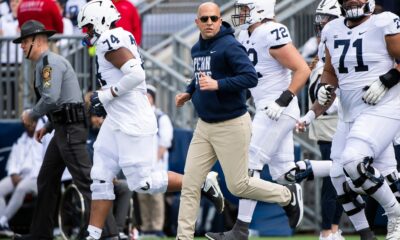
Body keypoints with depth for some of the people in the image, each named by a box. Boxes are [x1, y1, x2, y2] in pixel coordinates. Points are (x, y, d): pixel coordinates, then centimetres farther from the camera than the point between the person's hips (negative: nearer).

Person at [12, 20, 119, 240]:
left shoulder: (49, 61, -11)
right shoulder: (46, 63, 20)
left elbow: (50, 99, -22)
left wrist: (31, 115, -7)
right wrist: (48, 126, 19)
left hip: (70, 130, -11)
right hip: (63, 129, 11)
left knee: (84, 180, -13)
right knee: (46, 180, 14)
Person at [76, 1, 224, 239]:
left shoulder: (110, 41, -16)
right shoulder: (121, 39, 14)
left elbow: (136, 74, -28)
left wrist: (107, 95, -18)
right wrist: (106, 102, 13)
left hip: (132, 124, -10)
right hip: (117, 122, 10)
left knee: (142, 182, -5)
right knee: (101, 179, 6)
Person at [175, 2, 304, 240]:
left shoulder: (230, 47, -16)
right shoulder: (197, 49, 9)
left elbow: (250, 77, -25)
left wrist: (218, 85, -30)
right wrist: (189, 93, 12)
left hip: (232, 126, -7)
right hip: (205, 126, 7)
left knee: (238, 185, 1)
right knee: (190, 184, 2)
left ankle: (289, 196, 23)